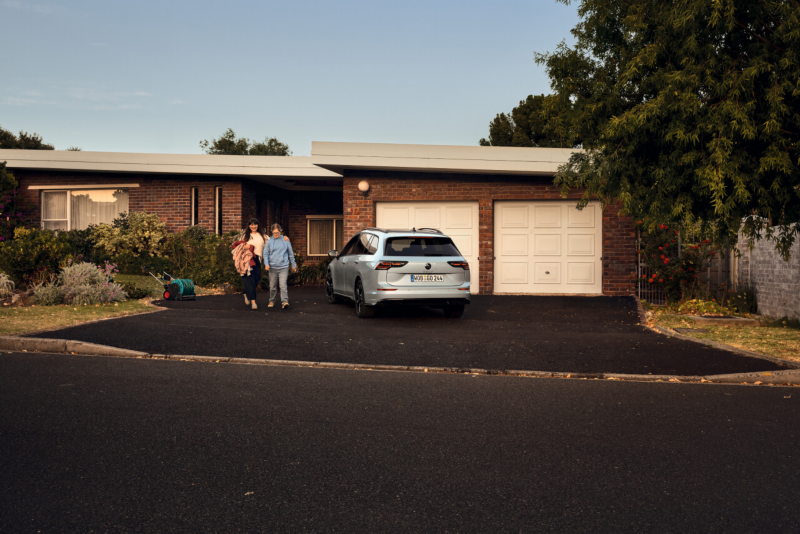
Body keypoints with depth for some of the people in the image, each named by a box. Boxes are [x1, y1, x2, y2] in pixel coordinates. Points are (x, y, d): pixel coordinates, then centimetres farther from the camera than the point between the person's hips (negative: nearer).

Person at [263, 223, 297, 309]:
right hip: (273, 267, 1)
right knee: (272, 286, 8)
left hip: (283, 267, -1)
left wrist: (293, 265, 16)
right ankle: (272, 301, 21)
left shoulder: (285, 240, 4)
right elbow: (265, 253, 6)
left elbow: (291, 253, 12)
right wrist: (266, 264, -7)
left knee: (283, 285, -12)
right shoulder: (269, 241, 4)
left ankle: (285, 301, -14)